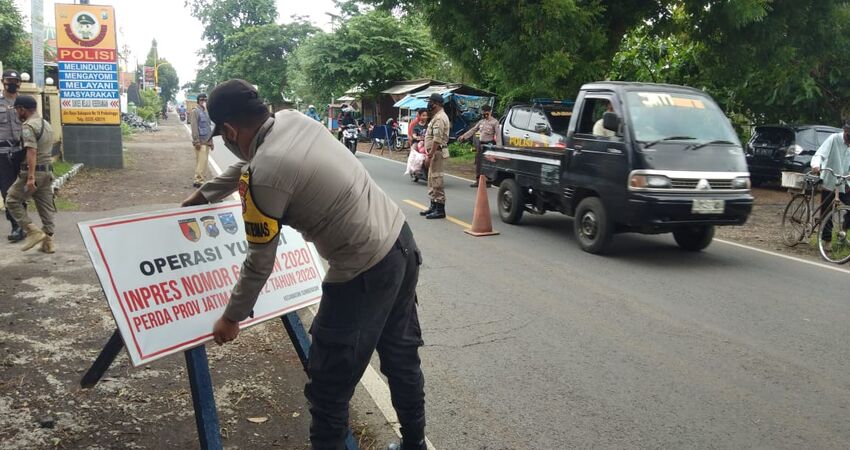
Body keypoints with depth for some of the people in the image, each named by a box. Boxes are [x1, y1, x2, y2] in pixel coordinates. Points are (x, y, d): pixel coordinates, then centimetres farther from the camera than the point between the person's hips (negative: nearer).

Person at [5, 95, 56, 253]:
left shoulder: (28, 126, -13)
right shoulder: (46, 124, 15)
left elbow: (32, 152, -22)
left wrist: (30, 177, -25)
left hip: (33, 171, -8)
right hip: (47, 171, 8)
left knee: (13, 200, 5)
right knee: (46, 206, 9)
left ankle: (33, 232, -4)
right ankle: (48, 241, 11)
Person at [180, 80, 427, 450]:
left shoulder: (262, 179, -18)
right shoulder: (293, 119, 5)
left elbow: (260, 263, -7)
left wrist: (231, 318, 9)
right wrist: (203, 194, 37)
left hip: (365, 273, -9)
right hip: (402, 242, 9)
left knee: (329, 386, 8)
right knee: (401, 357, 24)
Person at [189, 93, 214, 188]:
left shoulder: (206, 112, 18)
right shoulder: (196, 111, -6)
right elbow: (194, 127, -12)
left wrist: (211, 141, 19)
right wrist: (196, 141, -17)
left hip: (207, 141, 8)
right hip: (200, 141, -8)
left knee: (203, 161, 9)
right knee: (201, 161, -11)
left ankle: (198, 180, 14)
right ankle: (199, 180, -9)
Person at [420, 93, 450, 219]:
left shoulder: (439, 118, -16)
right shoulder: (437, 116, 18)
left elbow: (437, 139, -24)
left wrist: (431, 154, -25)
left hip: (437, 152, -11)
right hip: (435, 151, 11)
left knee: (436, 179, -10)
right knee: (432, 179, 17)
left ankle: (440, 209, -8)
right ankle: (434, 206, 26)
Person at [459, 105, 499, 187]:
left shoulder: (494, 122, -6)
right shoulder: (481, 121, 15)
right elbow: (473, 130, 18)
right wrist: (463, 136, 12)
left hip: (489, 144, -7)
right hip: (480, 144, 7)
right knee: (478, 162, 8)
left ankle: (488, 182, 3)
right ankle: (478, 181, 16)